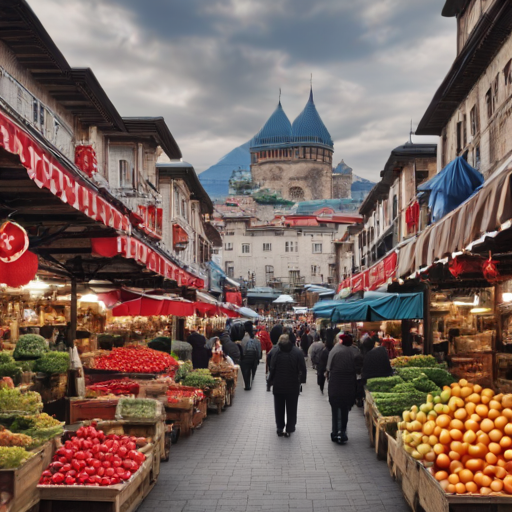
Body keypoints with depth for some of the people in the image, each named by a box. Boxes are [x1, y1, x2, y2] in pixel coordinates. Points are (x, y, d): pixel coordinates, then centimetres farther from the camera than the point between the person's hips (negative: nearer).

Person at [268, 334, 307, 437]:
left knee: (279, 407, 15)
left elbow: (272, 368, -10)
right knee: (291, 408, 12)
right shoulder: (297, 352, -9)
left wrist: (271, 380, 2)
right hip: (293, 385, 0)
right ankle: (289, 429, 13)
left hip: (278, 385, 0)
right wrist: (301, 380, 3)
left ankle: (280, 428, 18)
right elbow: (302, 368, -9)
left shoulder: (276, 351, -10)